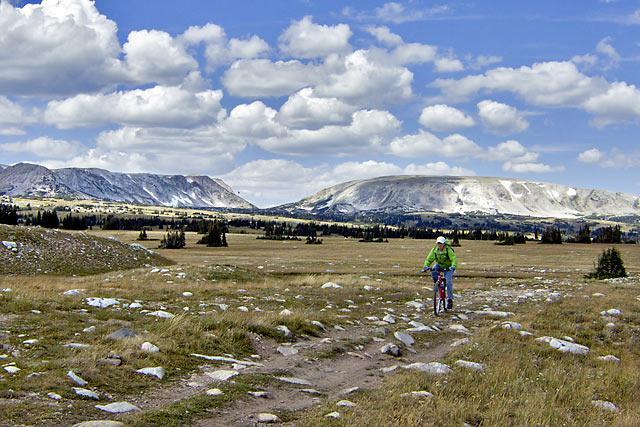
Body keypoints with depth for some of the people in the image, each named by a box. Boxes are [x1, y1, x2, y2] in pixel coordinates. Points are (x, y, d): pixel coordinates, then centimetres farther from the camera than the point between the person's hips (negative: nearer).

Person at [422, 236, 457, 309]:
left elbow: (454, 259, -33)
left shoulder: (448, 250, -26)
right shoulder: (435, 249, -14)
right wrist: (426, 266, -33)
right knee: (433, 271, -29)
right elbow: (429, 258, -15)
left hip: (448, 267, -4)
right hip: (439, 265, 4)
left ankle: (450, 299, -7)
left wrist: (453, 267, -51)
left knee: (448, 281, -17)